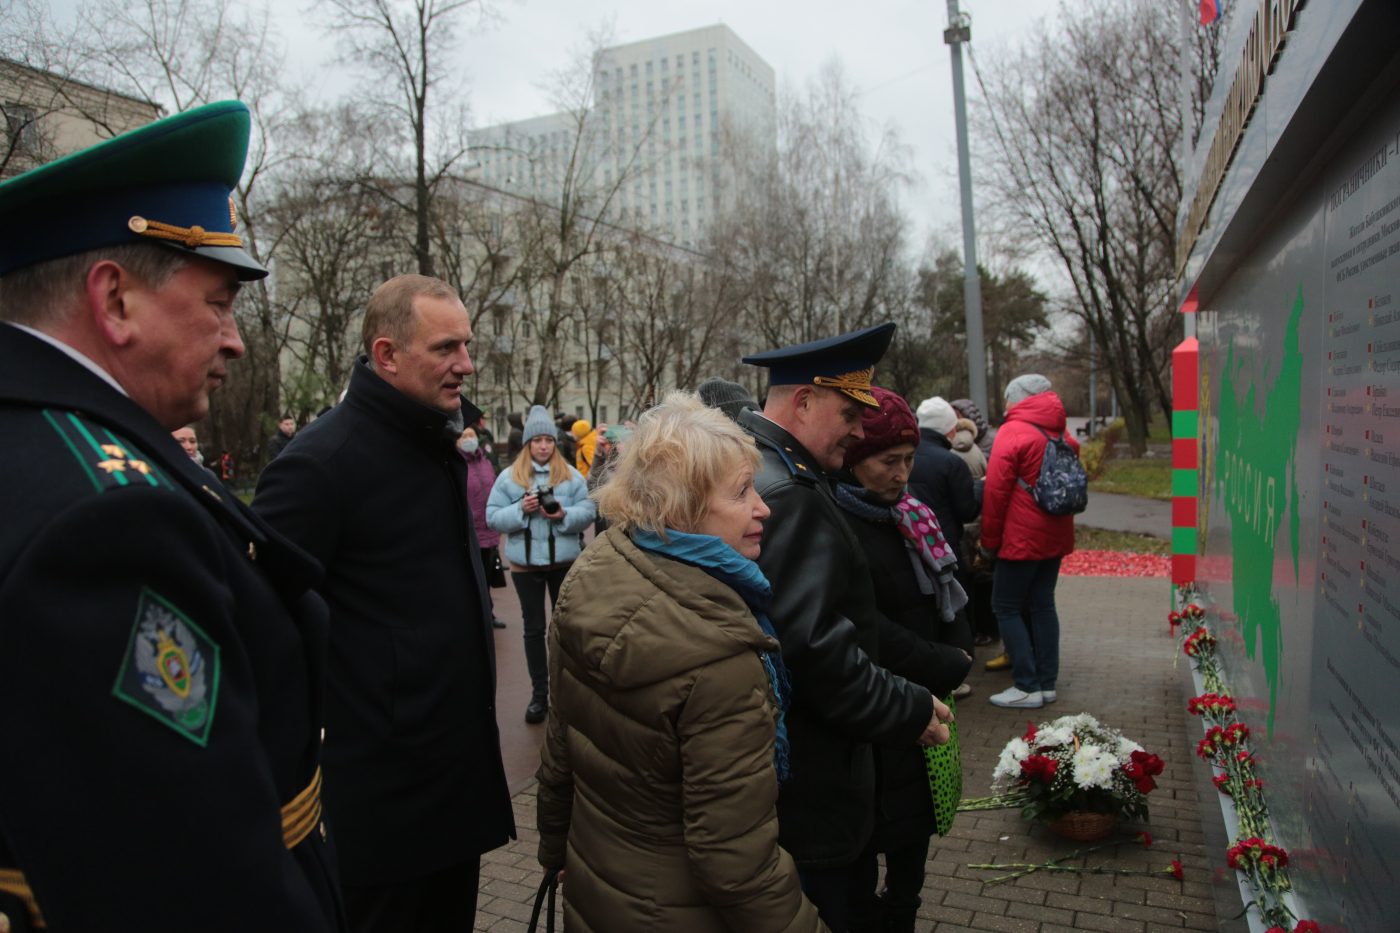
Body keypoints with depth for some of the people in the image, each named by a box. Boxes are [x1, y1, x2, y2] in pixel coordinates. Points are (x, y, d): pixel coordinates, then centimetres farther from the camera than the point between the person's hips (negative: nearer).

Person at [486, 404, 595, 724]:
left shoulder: (571, 475, -2)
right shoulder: (509, 476, -3)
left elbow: (588, 512, -5)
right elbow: (493, 517, -5)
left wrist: (565, 515, -23)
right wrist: (521, 509, -21)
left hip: (565, 561, 0)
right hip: (526, 563, 0)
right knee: (533, 628, 9)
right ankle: (539, 693, 20)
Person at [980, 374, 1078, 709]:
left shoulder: (1013, 432, -12)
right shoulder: (1061, 434, 10)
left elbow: (996, 491, -14)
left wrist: (989, 540, -7)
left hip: (1021, 538, -7)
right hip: (1055, 536, 8)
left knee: (1005, 607, 0)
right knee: (1043, 605, 13)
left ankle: (1027, 687, -2)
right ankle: (1047, 682, 16)